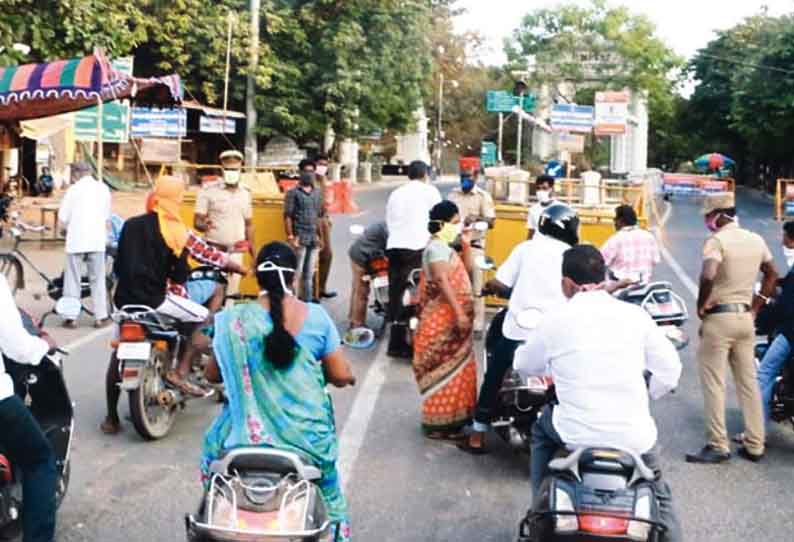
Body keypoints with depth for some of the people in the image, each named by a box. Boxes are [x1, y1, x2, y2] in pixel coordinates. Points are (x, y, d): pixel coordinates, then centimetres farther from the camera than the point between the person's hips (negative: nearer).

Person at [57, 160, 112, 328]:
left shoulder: (74, 189, -4)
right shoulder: (103, 188, 6)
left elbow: (62, 217, -3)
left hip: (76, 240, -2)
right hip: (97, 240, 2)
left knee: (72, 280, 6)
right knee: (98, 280, 10)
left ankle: (71, 317, 6)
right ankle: (101, 317, 10)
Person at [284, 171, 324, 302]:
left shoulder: (317, 193, 13)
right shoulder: (293, 193, -4)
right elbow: (288, 216, -7)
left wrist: (320, 236, 15)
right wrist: (290, 237, -13)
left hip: (314, 238, 6)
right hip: (300, 237, -6)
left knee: (309, 272, 10)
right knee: (296, 271, -6)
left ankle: (307, 298, 18)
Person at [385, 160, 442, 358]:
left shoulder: (395, 193, 21)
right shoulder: (429, 191, 7)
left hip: (393, 246, 5)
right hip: (416, 248, -5)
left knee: (396, 295, 8)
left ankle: (396, 343, 11)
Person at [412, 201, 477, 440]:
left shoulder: (445, 247, 16)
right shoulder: (437, 247, -17)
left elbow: (466, 268, 22)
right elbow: (442, 282, -27)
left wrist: (466, 244, 8)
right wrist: (459, 313, -30)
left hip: (450, 319, 10)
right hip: (444, 321, -10)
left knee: (452, 370, 16)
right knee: (446, 371, -5)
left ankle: (447, 417, 25)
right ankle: (439, 424, 0)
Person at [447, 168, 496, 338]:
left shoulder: (483, 196, -3)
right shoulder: (453, 194, 10)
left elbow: (491, 222, -10)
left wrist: (477, 218, -28)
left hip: (474, 246, -4)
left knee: (476, 288, -3)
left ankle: (478, 326, 1)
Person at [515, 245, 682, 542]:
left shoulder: (555, 319, -3)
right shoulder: (634, 315, -1)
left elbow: (525, 366, 13)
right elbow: (669, 370, 3)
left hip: (577, 435, -1)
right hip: (633, 437, 1)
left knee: (542, 430, 32)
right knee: (658, 495, 29)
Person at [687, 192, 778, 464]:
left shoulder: (717, 240, -14)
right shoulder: (756, 240, 9)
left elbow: (708, 276, -29)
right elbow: (772, 274, 19)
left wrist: (701, 304, -14)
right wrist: (756, 306, 19)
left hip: (719, 318, -7)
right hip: (746, 318, 7)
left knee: (714, 384, 0)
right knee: (748, 383, 12)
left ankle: (717, 446, 2)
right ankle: (754, 445, 17)